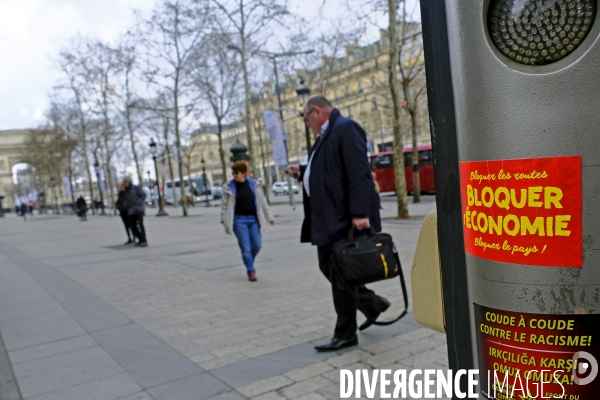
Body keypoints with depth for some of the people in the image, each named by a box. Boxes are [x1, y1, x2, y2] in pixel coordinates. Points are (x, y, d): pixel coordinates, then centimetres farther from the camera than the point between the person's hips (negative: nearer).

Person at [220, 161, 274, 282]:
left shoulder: (254, 185, 3)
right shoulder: (229, 187, -3)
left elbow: (262, 202, 8)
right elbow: (224, 205, 2)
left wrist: (269, 217, 9)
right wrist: (225, 221, -1)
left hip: (253, 219, 3)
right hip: (239, 220, -2)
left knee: (257, 245, 4)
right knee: (245, 247, -3)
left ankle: (249, 263, 32)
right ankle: (251, 271, 10)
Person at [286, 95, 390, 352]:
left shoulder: (345, 128, -11)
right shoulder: (328, 134, 19)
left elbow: (359, 173, -21)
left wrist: (360, 213, -28)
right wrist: (302, 173, 17)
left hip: (343, 218, -10)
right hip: (328, 218, 10)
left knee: (340, 274, -1)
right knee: (329, 268, 16)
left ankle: (345, 334, 13)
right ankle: (372, 303, 31)